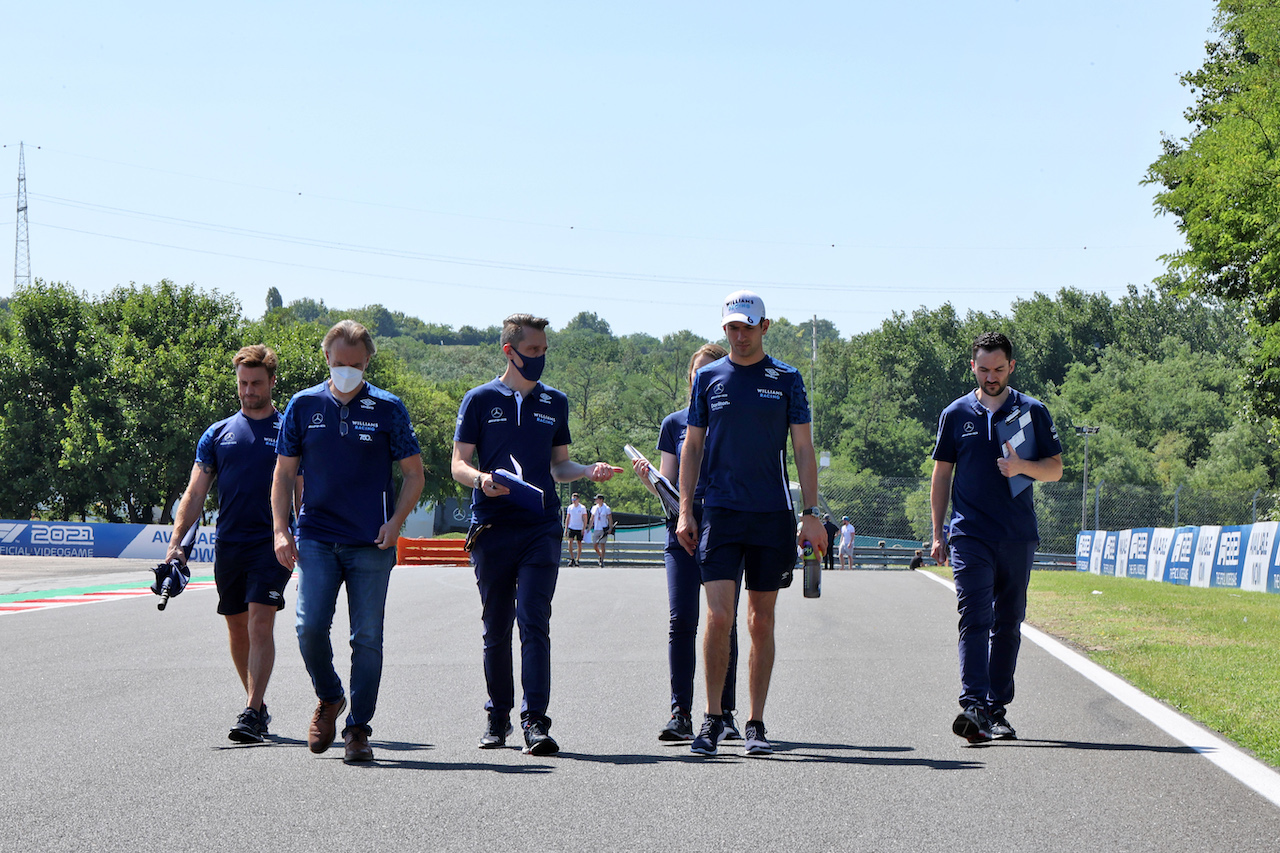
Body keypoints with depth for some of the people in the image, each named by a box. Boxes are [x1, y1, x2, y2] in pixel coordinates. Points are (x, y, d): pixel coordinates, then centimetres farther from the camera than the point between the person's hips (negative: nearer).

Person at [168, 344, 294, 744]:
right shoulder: (218, 434, 11)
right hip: (229, 543, 4)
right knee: (237, 628, 10)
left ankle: (252, 714, -18)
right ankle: (258, 704, 25)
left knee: (260, 622, -15)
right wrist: (176, 541, -2)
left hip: (272, 543, -4)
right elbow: (195, 493, 9)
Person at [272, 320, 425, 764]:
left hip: (371, 544, -1)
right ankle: (329, 699, 16)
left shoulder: (388, 408, 3)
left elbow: (414, 473, 8)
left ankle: (358, 729, 8)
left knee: (367, 639, -2)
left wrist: (396, 522, -7)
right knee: (310, 628, -11)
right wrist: (281, 530, 0)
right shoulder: (304, 406, 7)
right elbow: (284, 473, 11)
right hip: (316, 539, 1)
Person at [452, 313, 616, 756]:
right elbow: (459, 463, 3)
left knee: (534, 623, -12)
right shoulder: (480, 400, 6)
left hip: (541, 528, 1)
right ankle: (498, 716, 21)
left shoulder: (554, 403, 14)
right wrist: (481, 478, -18)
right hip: (491, 528, -1)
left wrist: (590, 470, 0)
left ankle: (535, 721, -16)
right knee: (496, 629, 7)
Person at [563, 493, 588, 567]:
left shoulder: (582, 508, -3)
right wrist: (566, 529, 7)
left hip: (580, 528, -2)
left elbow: (585, 519, -2)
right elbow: (567, 518, 12)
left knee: (579, 543, 3)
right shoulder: (570, 507, 6)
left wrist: (584, 528, -10)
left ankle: (578, 559, 12)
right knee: (570, 542, -12)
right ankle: (572, 559, -2)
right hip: (571, 527, 2)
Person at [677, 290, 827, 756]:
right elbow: (692, 446, 11)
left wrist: (811, 514, -2)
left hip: (773, 515, 0)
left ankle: (756, 724, 12)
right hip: (720, 512, 0)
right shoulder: (709, 377, 7)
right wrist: (685, 510, 3)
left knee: (761, 621, 5)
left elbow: (803, 449, 5)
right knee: (718, 616, -11)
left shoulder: (786, 380, 5)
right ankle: (712, 718, 1)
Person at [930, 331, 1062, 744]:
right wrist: (938, 532, 8)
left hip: (1018, 537, 2)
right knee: (975, 618, -14)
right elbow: (942, 474, 13)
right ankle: (973, 706, -23)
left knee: (1008, 624, 6)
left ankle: (997, 710, 13)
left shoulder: (1032, 412, 7)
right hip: (969, 535, -1)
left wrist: (1023, 467, -13)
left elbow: (1055, 469, 9)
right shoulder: (956, 414, 8)